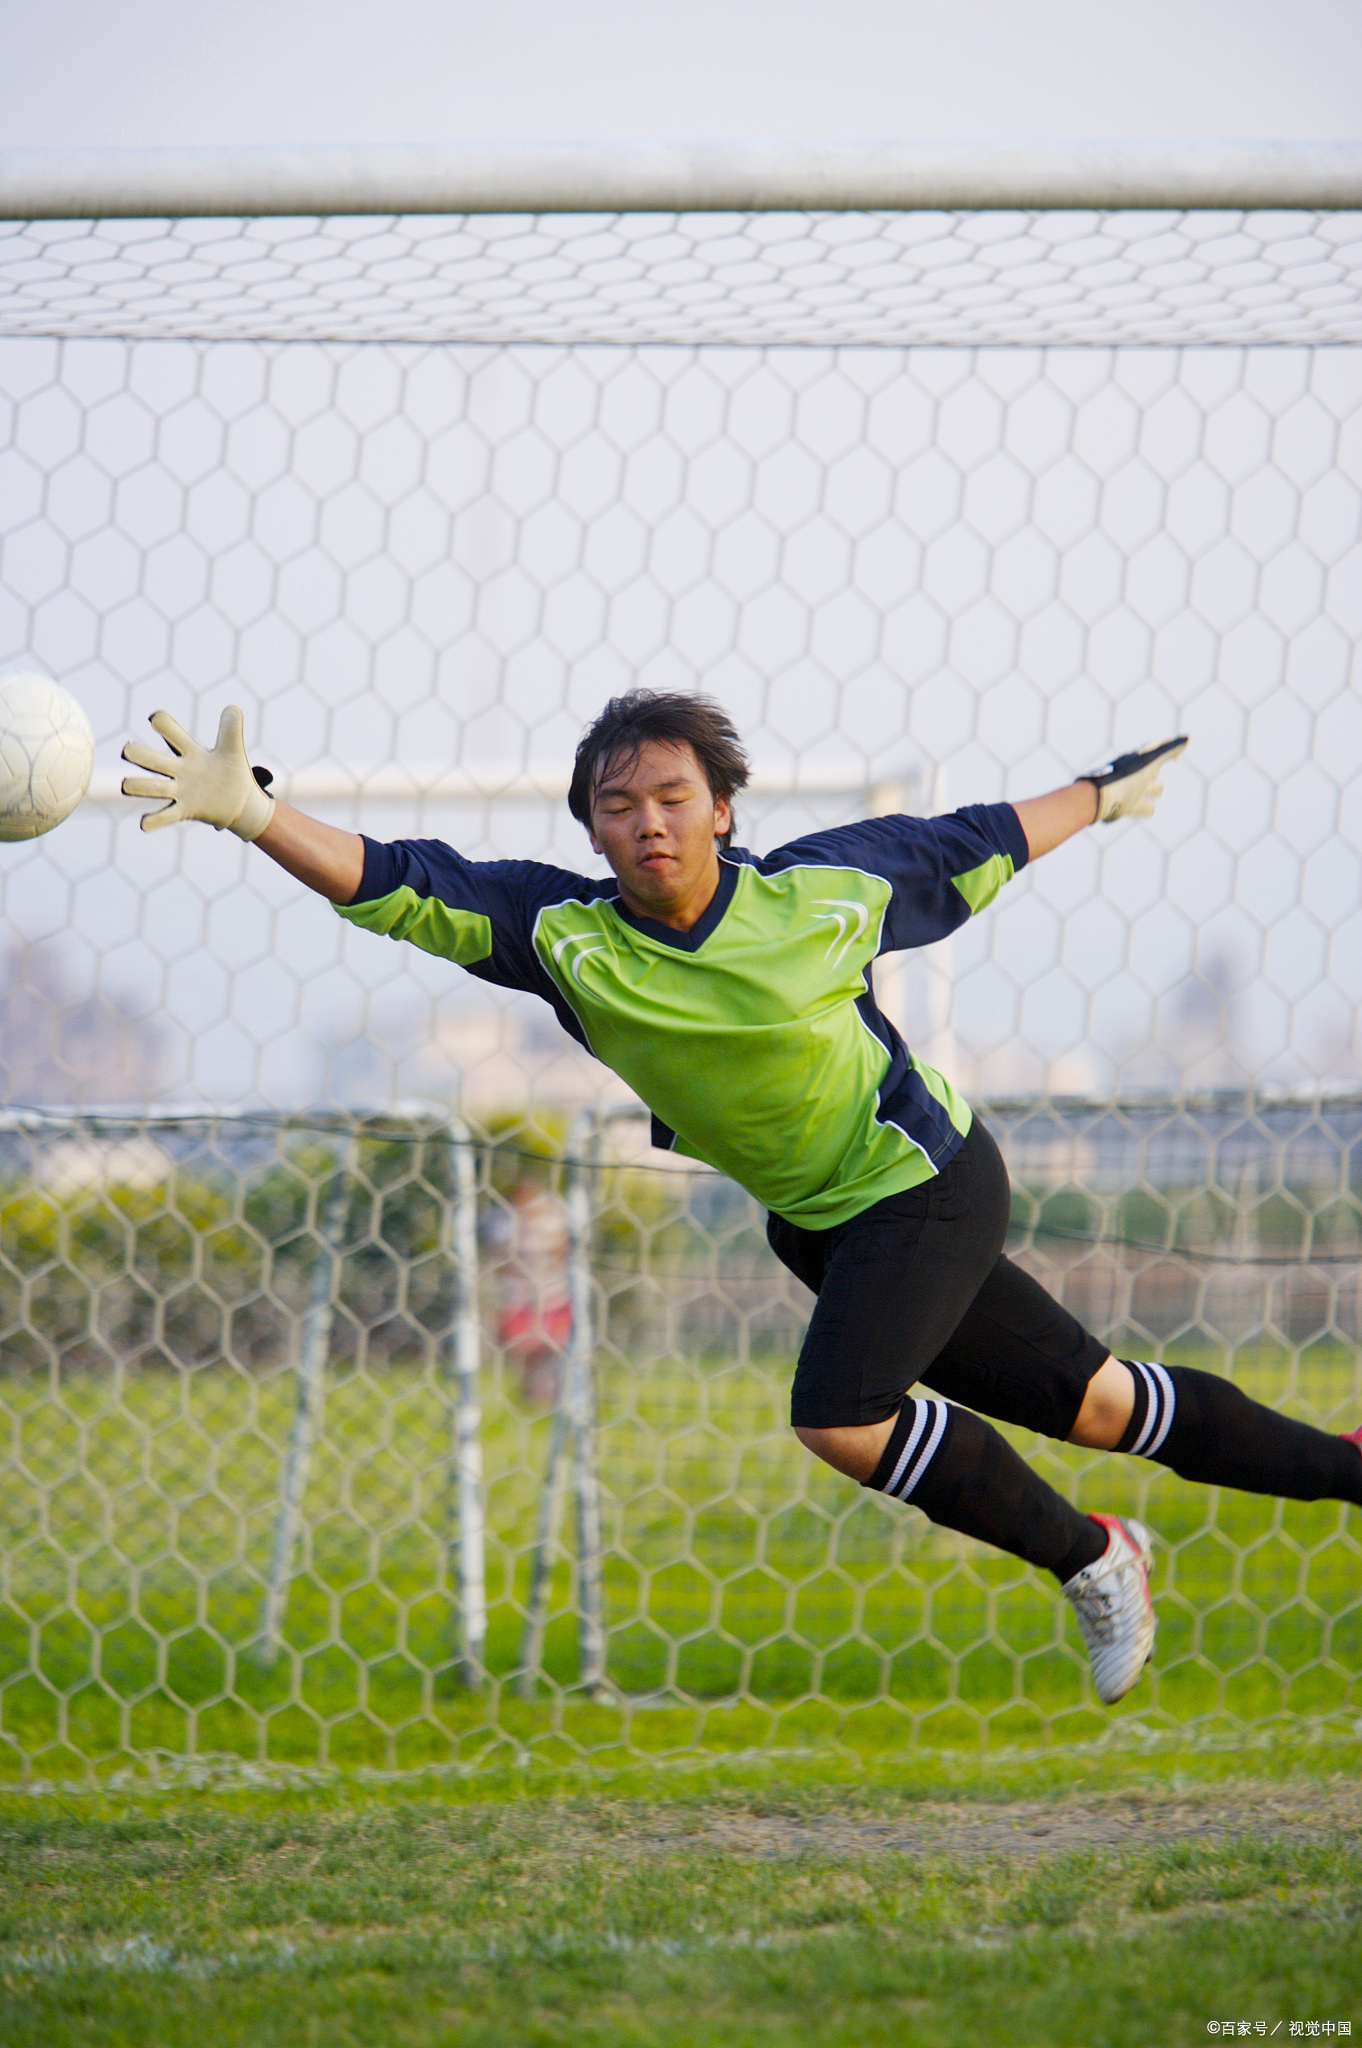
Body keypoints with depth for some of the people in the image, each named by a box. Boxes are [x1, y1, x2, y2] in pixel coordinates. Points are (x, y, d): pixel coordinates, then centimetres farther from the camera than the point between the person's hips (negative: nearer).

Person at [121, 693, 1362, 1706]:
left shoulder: (822, 890, -17)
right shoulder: (563, 934, -14)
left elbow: (967, 852, 2)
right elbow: (395, 888, -23)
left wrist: (1101, 797, 17)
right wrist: (251, 812, -39)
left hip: (930, 1179, -4)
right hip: (818, 1225, 4)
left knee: (839, 1415, -25)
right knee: (1086, 1404, 11)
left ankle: (1090, 1559, -4)